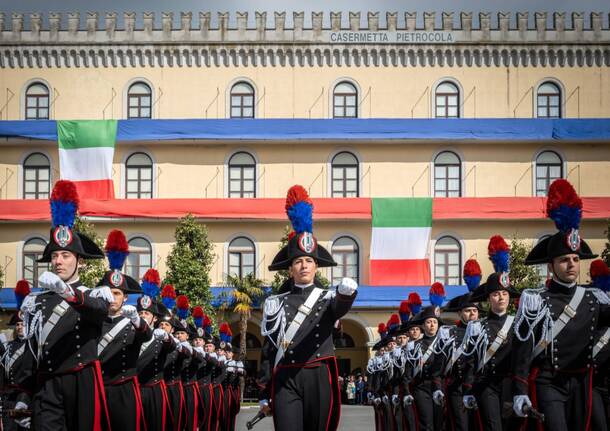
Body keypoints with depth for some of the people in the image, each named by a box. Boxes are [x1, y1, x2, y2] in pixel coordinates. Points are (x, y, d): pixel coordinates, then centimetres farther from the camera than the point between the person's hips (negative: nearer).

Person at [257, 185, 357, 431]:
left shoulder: (329, 298, 6)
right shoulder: (275, 303, 10)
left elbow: (340, 306, -20)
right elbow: (269, 348, 11)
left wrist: (347, 293, -47)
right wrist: (264, 394, 7)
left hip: (319, 378, 0)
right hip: (285, 379, 0)